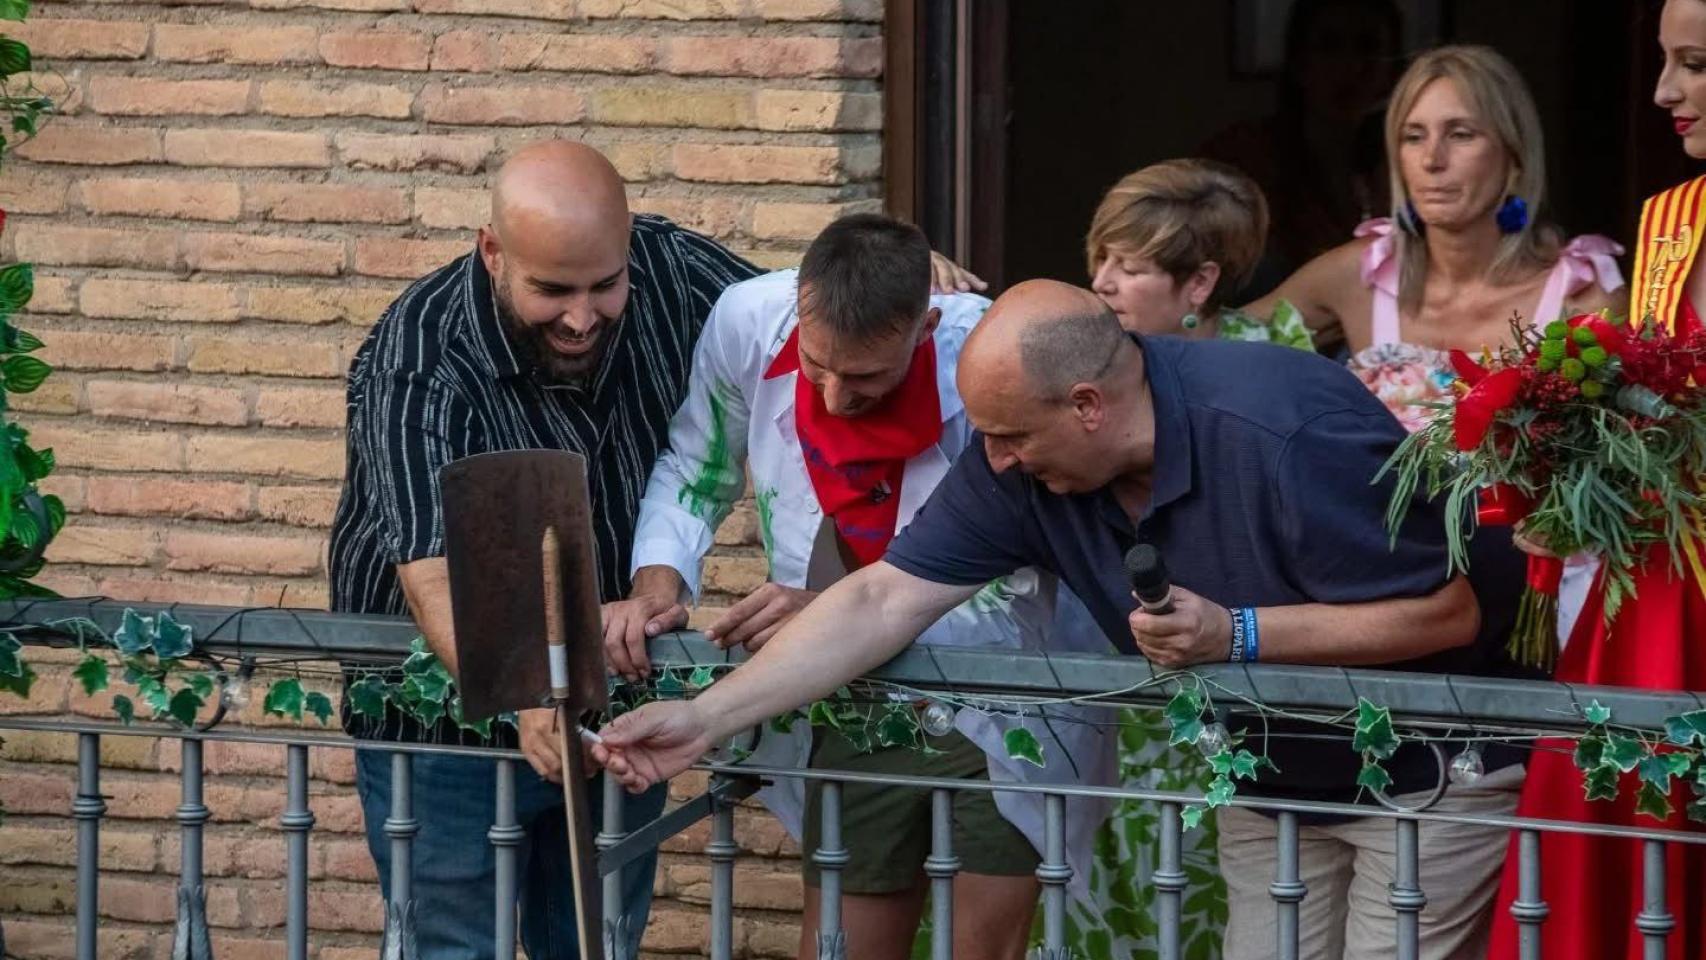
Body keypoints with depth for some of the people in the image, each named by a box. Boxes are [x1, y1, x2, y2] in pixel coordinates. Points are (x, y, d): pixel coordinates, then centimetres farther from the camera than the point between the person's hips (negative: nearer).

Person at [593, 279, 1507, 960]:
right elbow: (883, 600, -11)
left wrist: (1235, 634, -32)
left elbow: (1447, 614, -26)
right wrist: (705, 718, -19)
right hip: (1271, 775, 6)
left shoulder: (1289, 435, -32)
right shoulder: (1018, 466, -13)